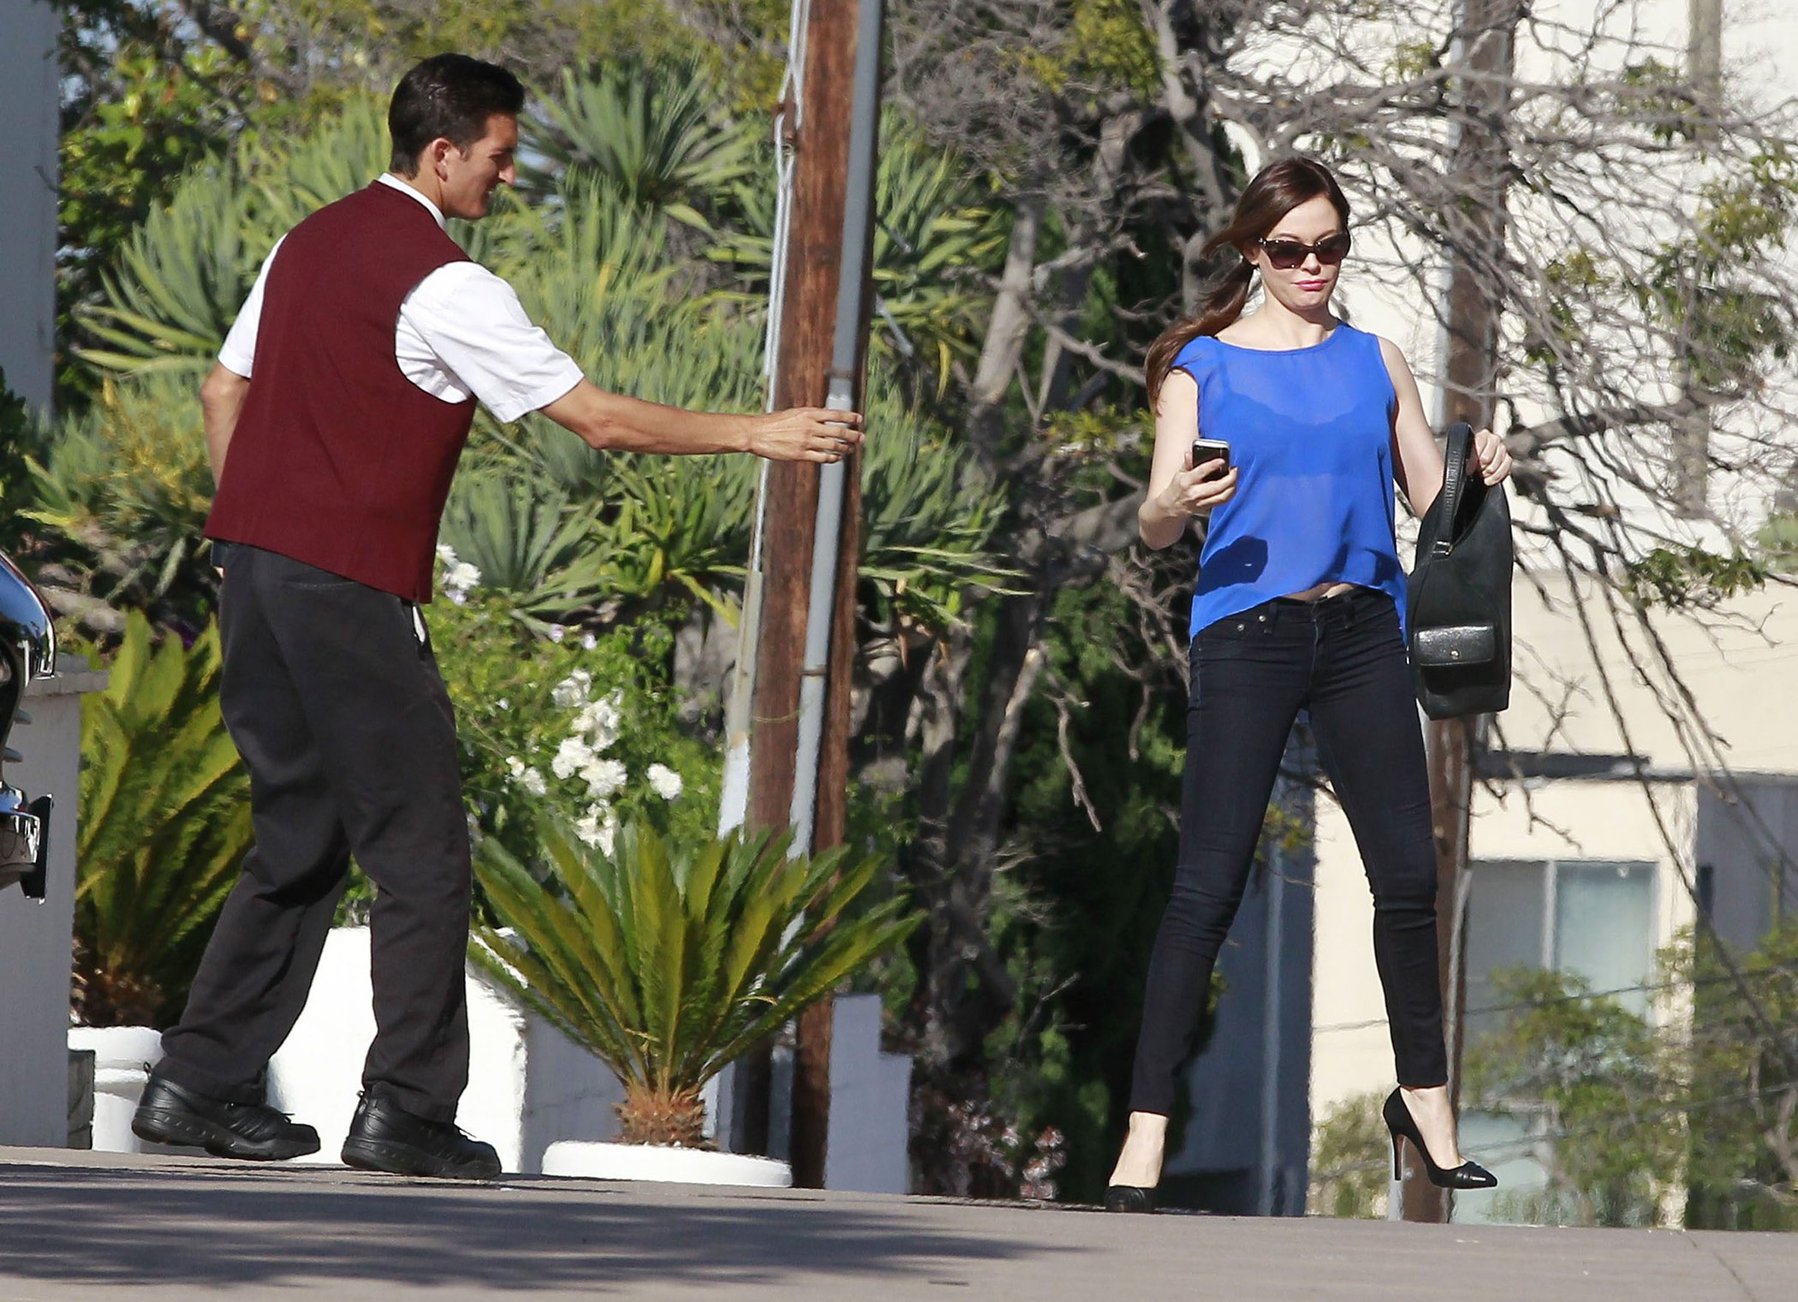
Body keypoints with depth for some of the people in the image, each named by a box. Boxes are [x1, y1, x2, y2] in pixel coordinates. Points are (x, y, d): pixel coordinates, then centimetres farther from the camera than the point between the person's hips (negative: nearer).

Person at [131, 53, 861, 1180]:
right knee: (423, 853, -2)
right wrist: (752, 435, -3)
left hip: (257, 567, 9)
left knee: (299, 844, 15)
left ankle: (200, 1085, 12)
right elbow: (598, 418, -11)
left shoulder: (308, 245, 14)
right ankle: (405, 1111, -4)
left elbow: (225, 392, 20)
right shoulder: (446, 285, -12)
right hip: (353, 585, -9)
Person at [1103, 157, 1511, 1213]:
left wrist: (1478, 480, -7)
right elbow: (1155, 528, 1)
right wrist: (1174, 506, -22)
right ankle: (1147, 1135, -11)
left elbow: (1429, 498, 15)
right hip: (1246, 636, -3)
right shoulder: (1203, 366, 6)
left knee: (1409, 874, 0)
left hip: (1362, 633, 3)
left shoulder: (1376, 362, 15)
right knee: (1209, 887, -10)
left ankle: (1425, 1098, 18)